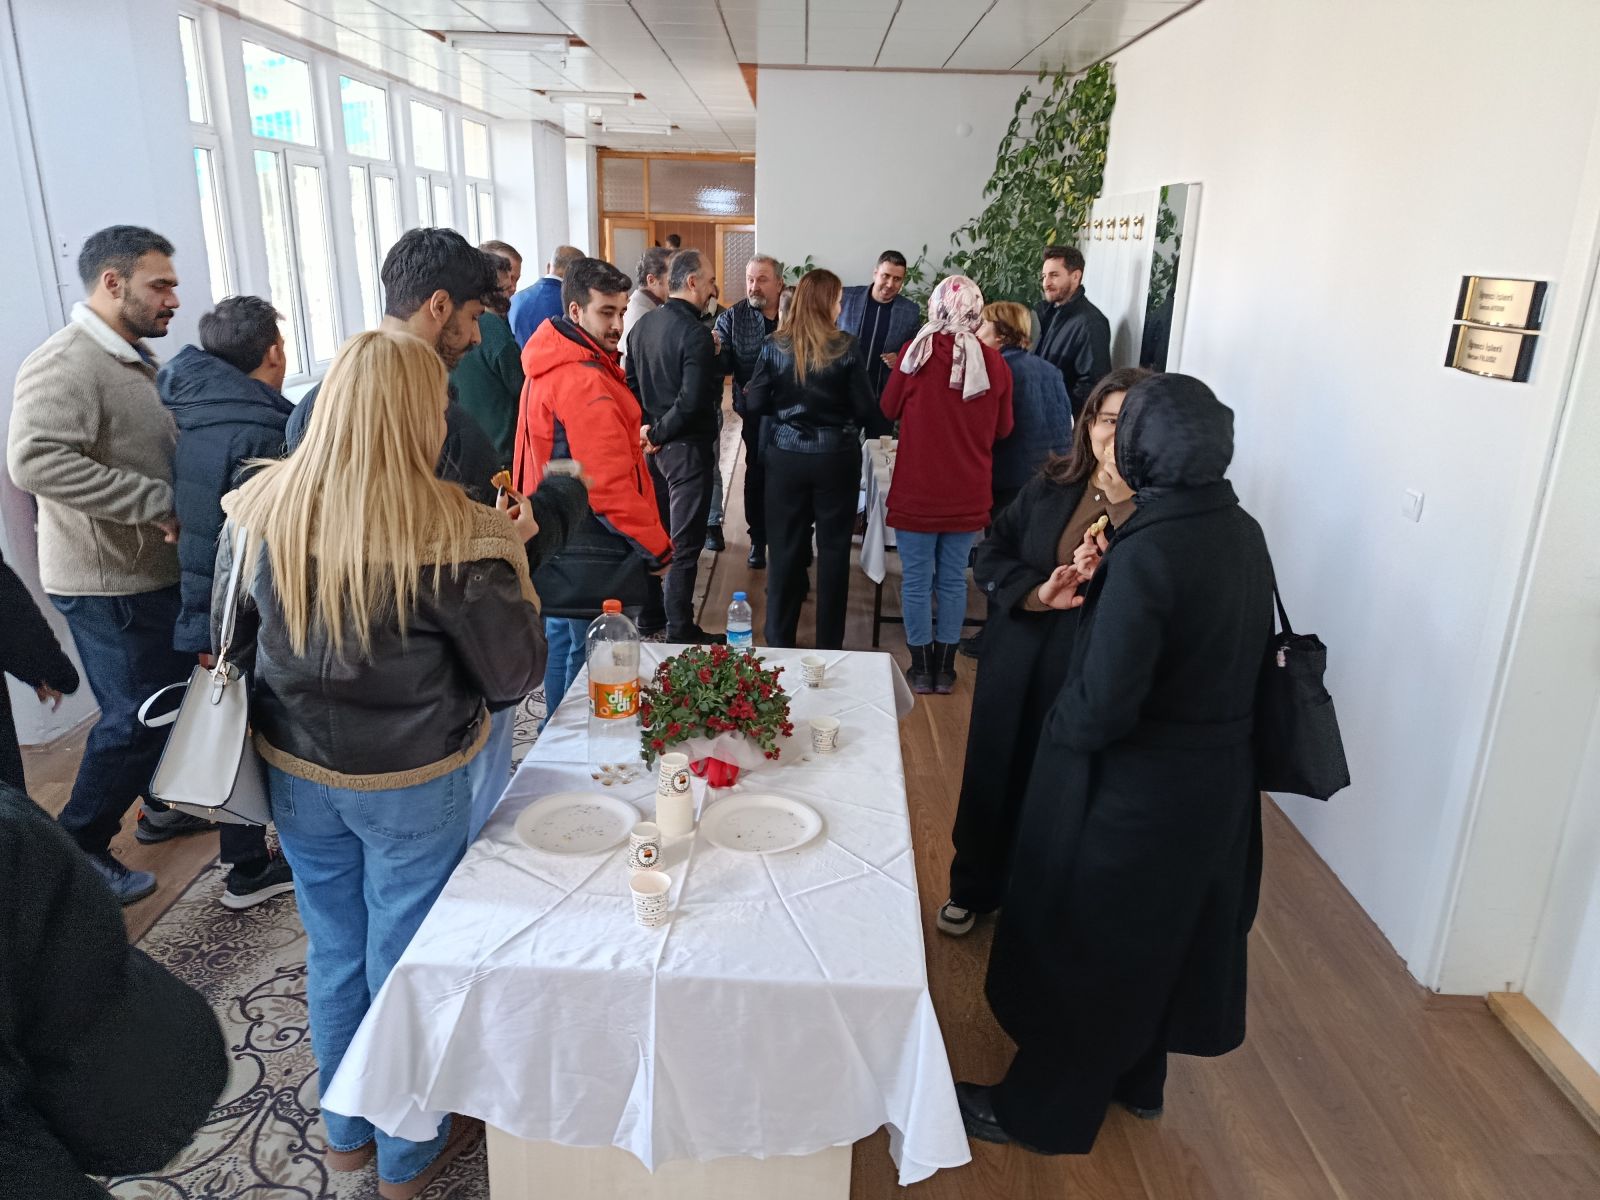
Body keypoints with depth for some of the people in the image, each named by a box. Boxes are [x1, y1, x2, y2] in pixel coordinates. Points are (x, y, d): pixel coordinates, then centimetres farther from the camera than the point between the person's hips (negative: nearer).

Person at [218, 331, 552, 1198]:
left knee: (333, 950, 24)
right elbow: (514, 674, -15)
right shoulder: (447, 531, -24)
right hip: (410, 783, -4)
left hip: (295, 771, 5)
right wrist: (509, 552, -6)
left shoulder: (261, 509, -9)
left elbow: (230, 639, 5)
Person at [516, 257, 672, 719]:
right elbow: (611, 487, -24)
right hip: (591, 563, -11)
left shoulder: (550, 367, 10)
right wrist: (659, 550, -14)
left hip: (557, 550, 11)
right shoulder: (586, 382, -23)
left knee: (562, 647, 23)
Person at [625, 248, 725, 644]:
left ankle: (650, 617, 29)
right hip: (686, 447, -8)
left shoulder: (644, 325, 6)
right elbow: (693, 400, -25)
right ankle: (680, 630, 9)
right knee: (685, 541, 1)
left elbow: (632, 384, 11)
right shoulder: (694, 333, -19)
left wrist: (647, 428, 6)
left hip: (654, 444, 8)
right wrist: (659, 434, -13)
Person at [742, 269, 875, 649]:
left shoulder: (774, 346, -4)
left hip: (786, 457, 2)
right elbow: (866, 408, -6)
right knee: (833, 550, 9)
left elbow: (754, 406, -2)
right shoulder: (847, 348, -9)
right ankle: (829, 644, 17)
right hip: (836, 457, -1)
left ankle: (779, 641, 19)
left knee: (786, 549, 10)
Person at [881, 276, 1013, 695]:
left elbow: (889, 409, 2)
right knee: (953, 581, 14)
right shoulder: (994, 363, -8)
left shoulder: (916, 352, -12)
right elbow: (1002, 429, 4)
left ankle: (922, 670, 19)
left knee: (916, 581, 10)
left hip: (917, 491, -2)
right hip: (968, 495, 2)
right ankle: (945, 669, 23)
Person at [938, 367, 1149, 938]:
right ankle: (974, 889, 42)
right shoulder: (1051, 485, 0)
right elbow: (991, 555, 2)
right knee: (993, 773, 17)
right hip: (1015, 664, 4)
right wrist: (1035, 592, -15)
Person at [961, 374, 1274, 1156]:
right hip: (1214, 779, 8)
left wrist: (1058, 734, -7)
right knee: (1158, 933, 26)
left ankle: (1041, 1111, 32)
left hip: (1132, 787, -8)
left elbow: (1103, 707, -27)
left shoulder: (1148, 550, -27)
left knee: (1079, 943, 12)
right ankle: (1137, 1078, 48)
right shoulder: (1242, 534, -2)